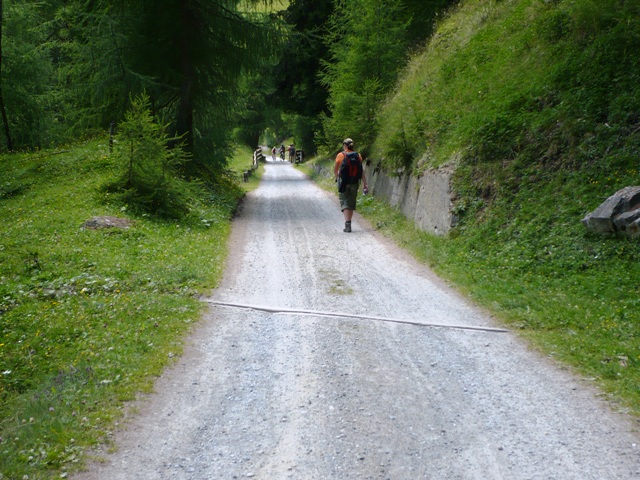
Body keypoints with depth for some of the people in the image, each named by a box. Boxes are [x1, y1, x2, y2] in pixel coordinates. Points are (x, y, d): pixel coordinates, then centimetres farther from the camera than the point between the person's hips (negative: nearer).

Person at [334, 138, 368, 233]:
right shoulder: (358, 156, 2)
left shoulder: (340, 155, -5)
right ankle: (348, 224, 22)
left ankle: (347, 224, -18)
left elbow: (335, 170, 1)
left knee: (345, 203, -2)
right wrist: (365, 183, 1)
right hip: (354, 182, 3)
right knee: (351, 203, 15)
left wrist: (337, 178, 21)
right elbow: (361, 171, -2)